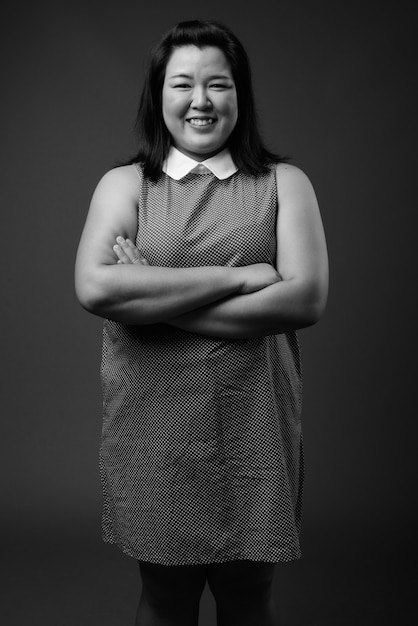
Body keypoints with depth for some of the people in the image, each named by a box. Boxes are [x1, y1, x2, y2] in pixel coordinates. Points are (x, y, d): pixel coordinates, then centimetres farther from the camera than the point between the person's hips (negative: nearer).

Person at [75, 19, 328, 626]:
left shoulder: (284, 183, 4)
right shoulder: (124, 184, 5)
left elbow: (306, 298, -10)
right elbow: (94, 287, -13)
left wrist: (154, 301, -12)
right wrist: (235, 277, -15)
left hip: (253, 423, 0)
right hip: (153, 424, 0)